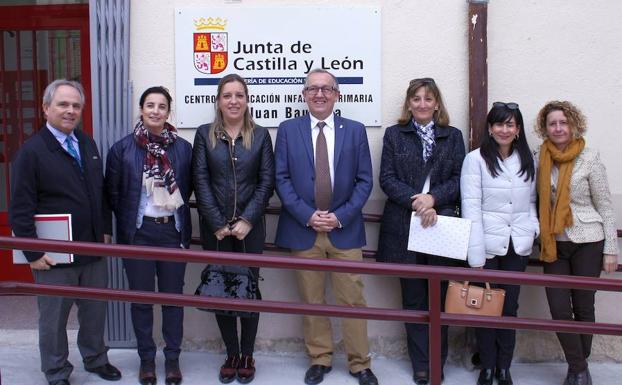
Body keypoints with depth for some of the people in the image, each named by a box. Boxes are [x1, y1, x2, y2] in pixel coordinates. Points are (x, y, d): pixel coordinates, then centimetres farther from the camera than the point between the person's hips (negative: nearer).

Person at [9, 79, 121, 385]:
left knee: (95, 311, 18)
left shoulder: (87, 144, 7)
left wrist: (105, 230, 12)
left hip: (93, 248, 5)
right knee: (54, 318, 10)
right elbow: (20, 208, -12)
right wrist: (33, 252, -14)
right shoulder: (31, 151, -11)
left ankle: (96, 359, 39)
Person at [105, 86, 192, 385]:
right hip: (138, 232, 0)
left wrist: (177, 211, 4)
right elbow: (113, 192, 3)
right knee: (141, 297, 9)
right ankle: (146, 358, 24)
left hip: (173, 231, 1)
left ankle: (172, 358, 22)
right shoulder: (122, 148, -3)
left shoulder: (183, 148, 0)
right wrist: (128, 220, 4)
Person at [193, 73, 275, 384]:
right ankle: (231, 355, 19)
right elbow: (201, 183, -2)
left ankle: (247, 355, 17)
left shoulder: (260, 136, 4)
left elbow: (267, 182, -1)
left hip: (250, 227, 0)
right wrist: (218, 225, -9)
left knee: (249, 288, 2)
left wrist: (246, 221, -10)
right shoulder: (205, 134, 4)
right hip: (215, 228, 1)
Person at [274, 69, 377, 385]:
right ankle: (319, 359, 24)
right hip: (303, 229, 0)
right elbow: (282, 179, 0)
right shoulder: (288, 130, 4)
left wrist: (340, 216, -9)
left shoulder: (355, 130, 5)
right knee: (311, 300, 9)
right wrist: (307, 215, -11)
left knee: (353, 300, 3)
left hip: (345, 229, 0)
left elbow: (364, 181, 2)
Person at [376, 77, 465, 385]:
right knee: (413, 297, 6)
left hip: (442, 224, 1)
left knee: (440, 296, 4)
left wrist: (433, 198, -14)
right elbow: (387, 178, -1)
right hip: (404, 226, 0)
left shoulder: (453, 136, 10)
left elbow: (459, 178, 3)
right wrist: (416, 201, -15)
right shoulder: (394, 134, 7)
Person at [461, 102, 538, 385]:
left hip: (517, 246, 4)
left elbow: (531, 201, 16)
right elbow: (471, 207, -10)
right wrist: (476, 256, -14)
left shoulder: (527, 160, 8)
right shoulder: (476, 159, -7)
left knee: (509, 306, 10)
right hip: (487, 245, -3)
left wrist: (533, 227, -3)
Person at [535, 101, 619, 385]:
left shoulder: (589, 159, -6)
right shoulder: (540, 160, 2)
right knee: (559, 310, -1)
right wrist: (542, 238, 1)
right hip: (554, 245, 3)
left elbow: (605, 206, -3)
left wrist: (610, 250, -4)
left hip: (587, 243, -2)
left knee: (583, 308, 6)